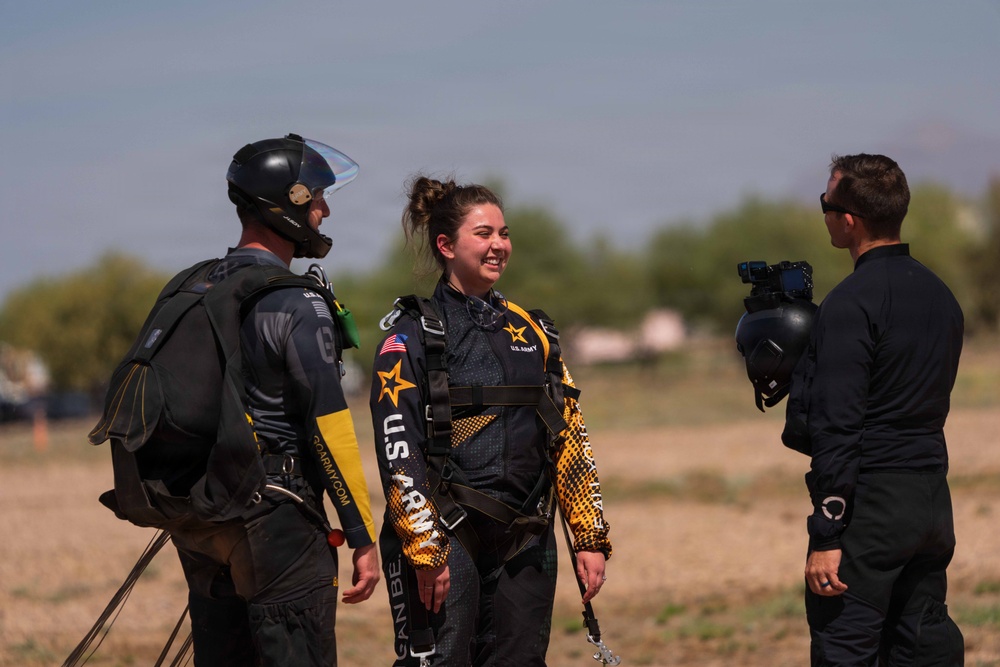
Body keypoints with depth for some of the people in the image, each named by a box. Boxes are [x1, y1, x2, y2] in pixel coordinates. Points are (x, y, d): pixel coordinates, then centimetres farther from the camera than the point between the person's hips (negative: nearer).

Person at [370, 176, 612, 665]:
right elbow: (398, 449, -10)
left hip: (525, 544, 5)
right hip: (445, 539, -5)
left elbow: (569, 439, 15)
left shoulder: (531, 332, 15)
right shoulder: (414, 334, -2)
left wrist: (590, 538, 9)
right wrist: (425, 550, -17)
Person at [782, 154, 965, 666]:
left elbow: (838, 427, -18)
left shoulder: (852, 303, -14)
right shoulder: (941, 295, 12)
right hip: (933, 499, 8)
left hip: (870, 504, -8)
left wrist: (825, 536, -18)